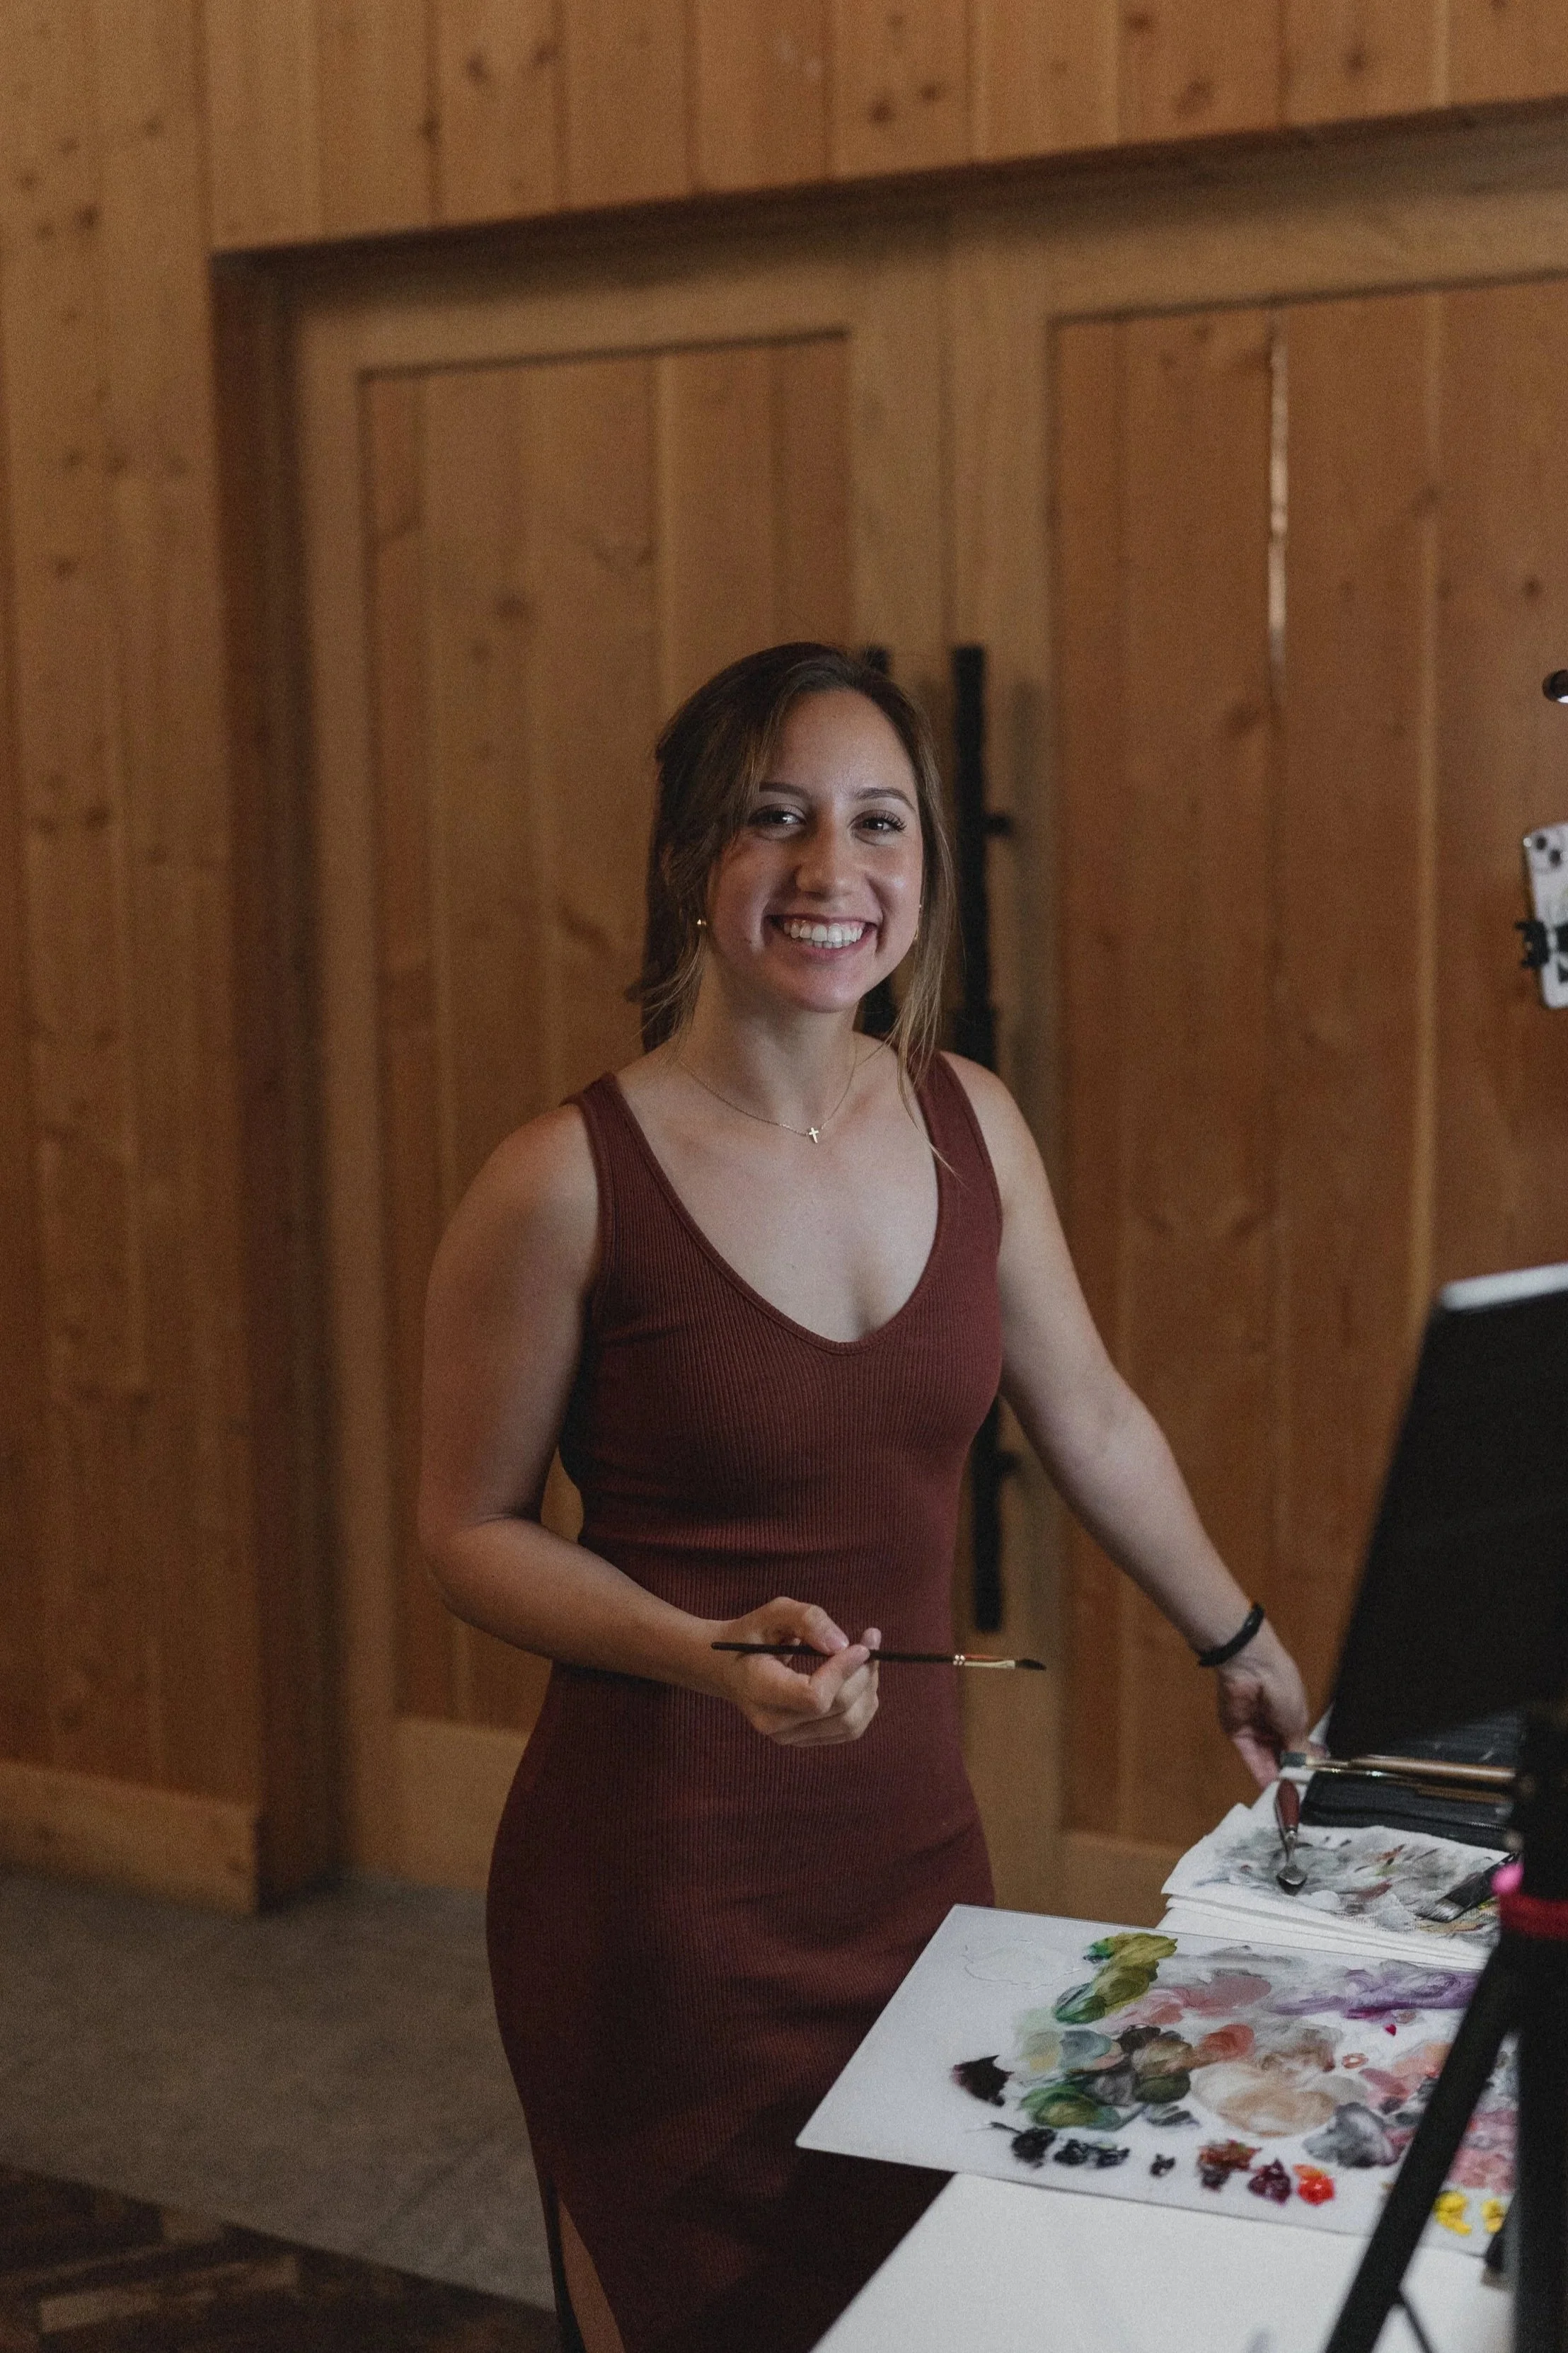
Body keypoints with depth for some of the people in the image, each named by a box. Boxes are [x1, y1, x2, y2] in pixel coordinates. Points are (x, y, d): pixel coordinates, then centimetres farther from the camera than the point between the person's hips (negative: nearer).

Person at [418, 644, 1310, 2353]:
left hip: (912, 1832, 5)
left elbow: (1091, 1421, 14)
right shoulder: (567, 1183, -15)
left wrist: (1239, 1646, 24)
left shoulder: (971, 1127, 0)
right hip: (662, 1875, -5)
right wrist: (713, 1654, -21)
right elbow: (472, 1531, -6)